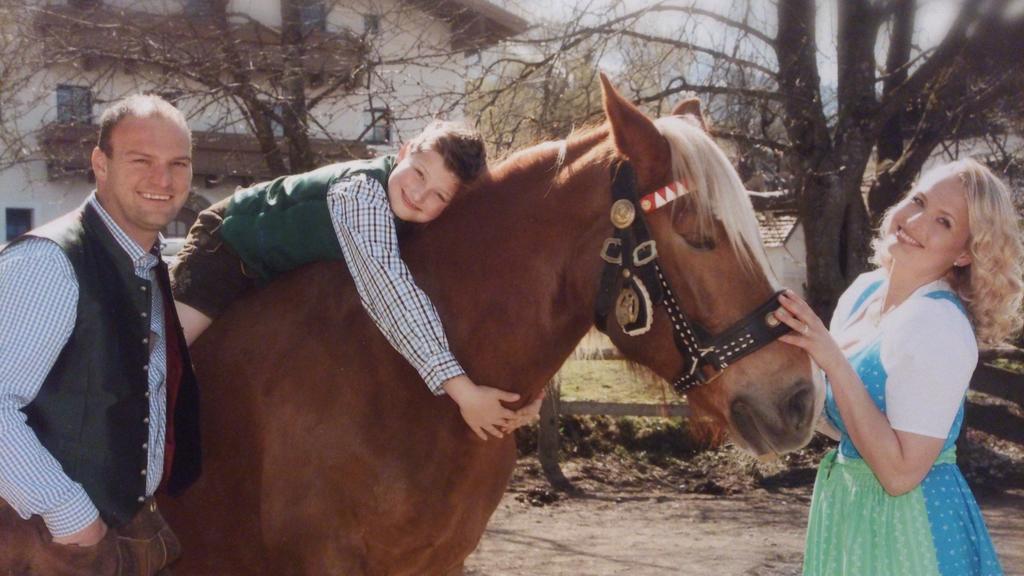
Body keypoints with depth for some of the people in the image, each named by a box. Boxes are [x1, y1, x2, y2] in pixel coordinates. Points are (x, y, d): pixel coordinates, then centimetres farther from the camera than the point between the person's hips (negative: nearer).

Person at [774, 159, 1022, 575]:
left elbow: (900, 473, -26)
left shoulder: (940, 327, -23)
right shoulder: (864, 290, 0)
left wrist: (834, 364, -28)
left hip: (908, 520, -8)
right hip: (845, 506, 8)